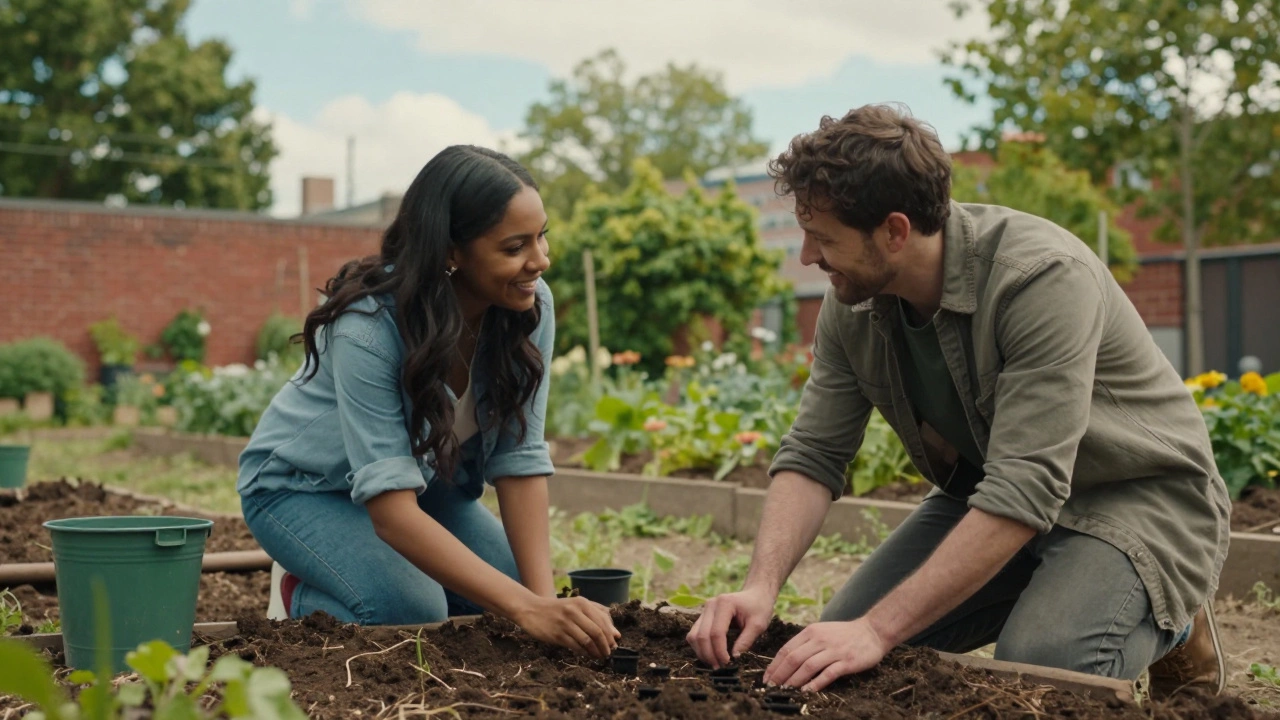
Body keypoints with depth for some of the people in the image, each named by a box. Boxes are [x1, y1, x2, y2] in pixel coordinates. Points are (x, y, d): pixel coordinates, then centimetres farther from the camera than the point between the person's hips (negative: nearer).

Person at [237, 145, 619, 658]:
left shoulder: (530, 305, -21)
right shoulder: (368, 327, -36)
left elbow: (520, 459, -18)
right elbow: (391, 509, -40)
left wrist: (544, 597, -29)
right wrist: (527, 608, -48)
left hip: (429, 479, 5)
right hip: (303, 486, -5)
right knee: (412, 615, -27)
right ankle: (306, 596, 5)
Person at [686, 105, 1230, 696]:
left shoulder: (1043, 279, -32)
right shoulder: (851, 305, -10)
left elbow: (1024, 492, -37)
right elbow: (812, 456, -8)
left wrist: (880, 628, -41)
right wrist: (761, 586, -27)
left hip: (1138, 494, -6)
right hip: (986, 496, 7)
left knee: (1038, 670, -31)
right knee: (837, 646, -5)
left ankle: (1169, 630, 4)